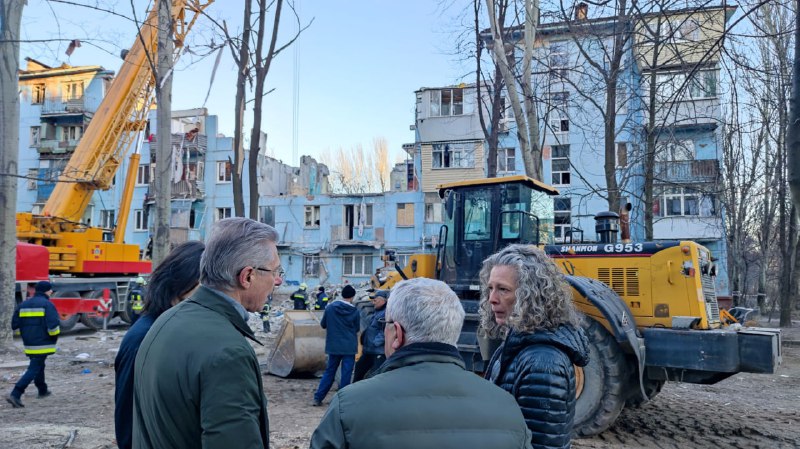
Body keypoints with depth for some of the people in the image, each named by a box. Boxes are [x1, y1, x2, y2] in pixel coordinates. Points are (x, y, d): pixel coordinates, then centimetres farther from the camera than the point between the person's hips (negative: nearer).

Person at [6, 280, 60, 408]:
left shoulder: (23, 305, 10)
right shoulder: (47, 304, -11)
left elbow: (15, 326, 9)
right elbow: (53, 325, -20)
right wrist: (55, 335, -1)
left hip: (29, 344, 7)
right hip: (42, 343, -7)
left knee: (38, 366, 23)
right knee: (34, 369, -5)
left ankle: (43, 390, 37)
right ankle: (15, 395, -14)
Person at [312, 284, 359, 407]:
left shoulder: (330, 308, -4)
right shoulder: (354, 311, -7)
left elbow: (323, 324, 7)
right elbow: (357, 328, 5)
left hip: (333, 346, 3)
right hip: (349, 347, -3)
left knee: (329, 371, 14)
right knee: (346, 373, 4)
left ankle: (318, 398, 13)